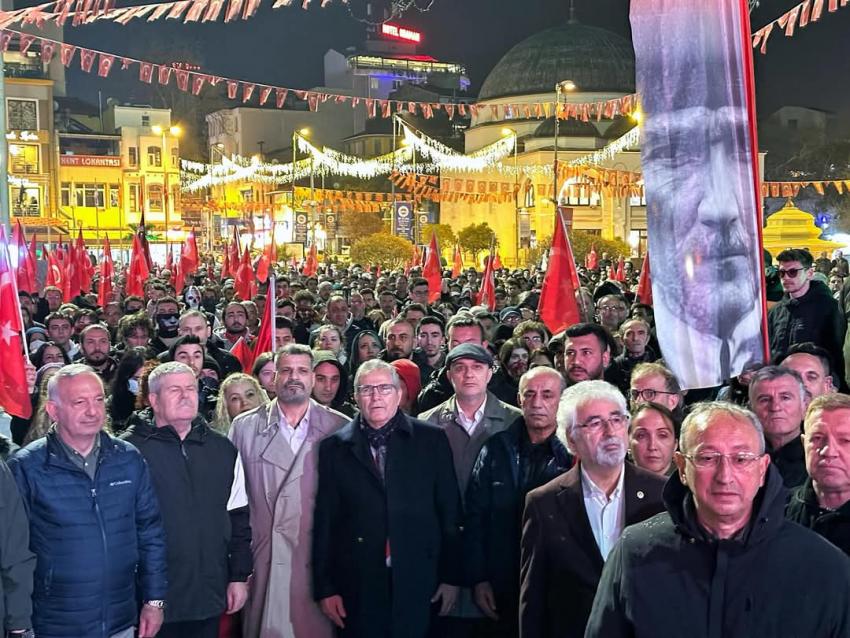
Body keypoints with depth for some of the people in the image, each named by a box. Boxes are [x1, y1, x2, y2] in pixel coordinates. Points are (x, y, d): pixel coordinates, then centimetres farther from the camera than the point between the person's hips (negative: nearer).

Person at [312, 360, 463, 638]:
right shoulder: (334, 447, 5)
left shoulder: (431, 439, 3)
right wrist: (325, 588, 0)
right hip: (358, 585, 0)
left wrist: (451, 576, 1)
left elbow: (450, 512, 3)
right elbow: (325, 522, 3)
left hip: (418, 581, 0)